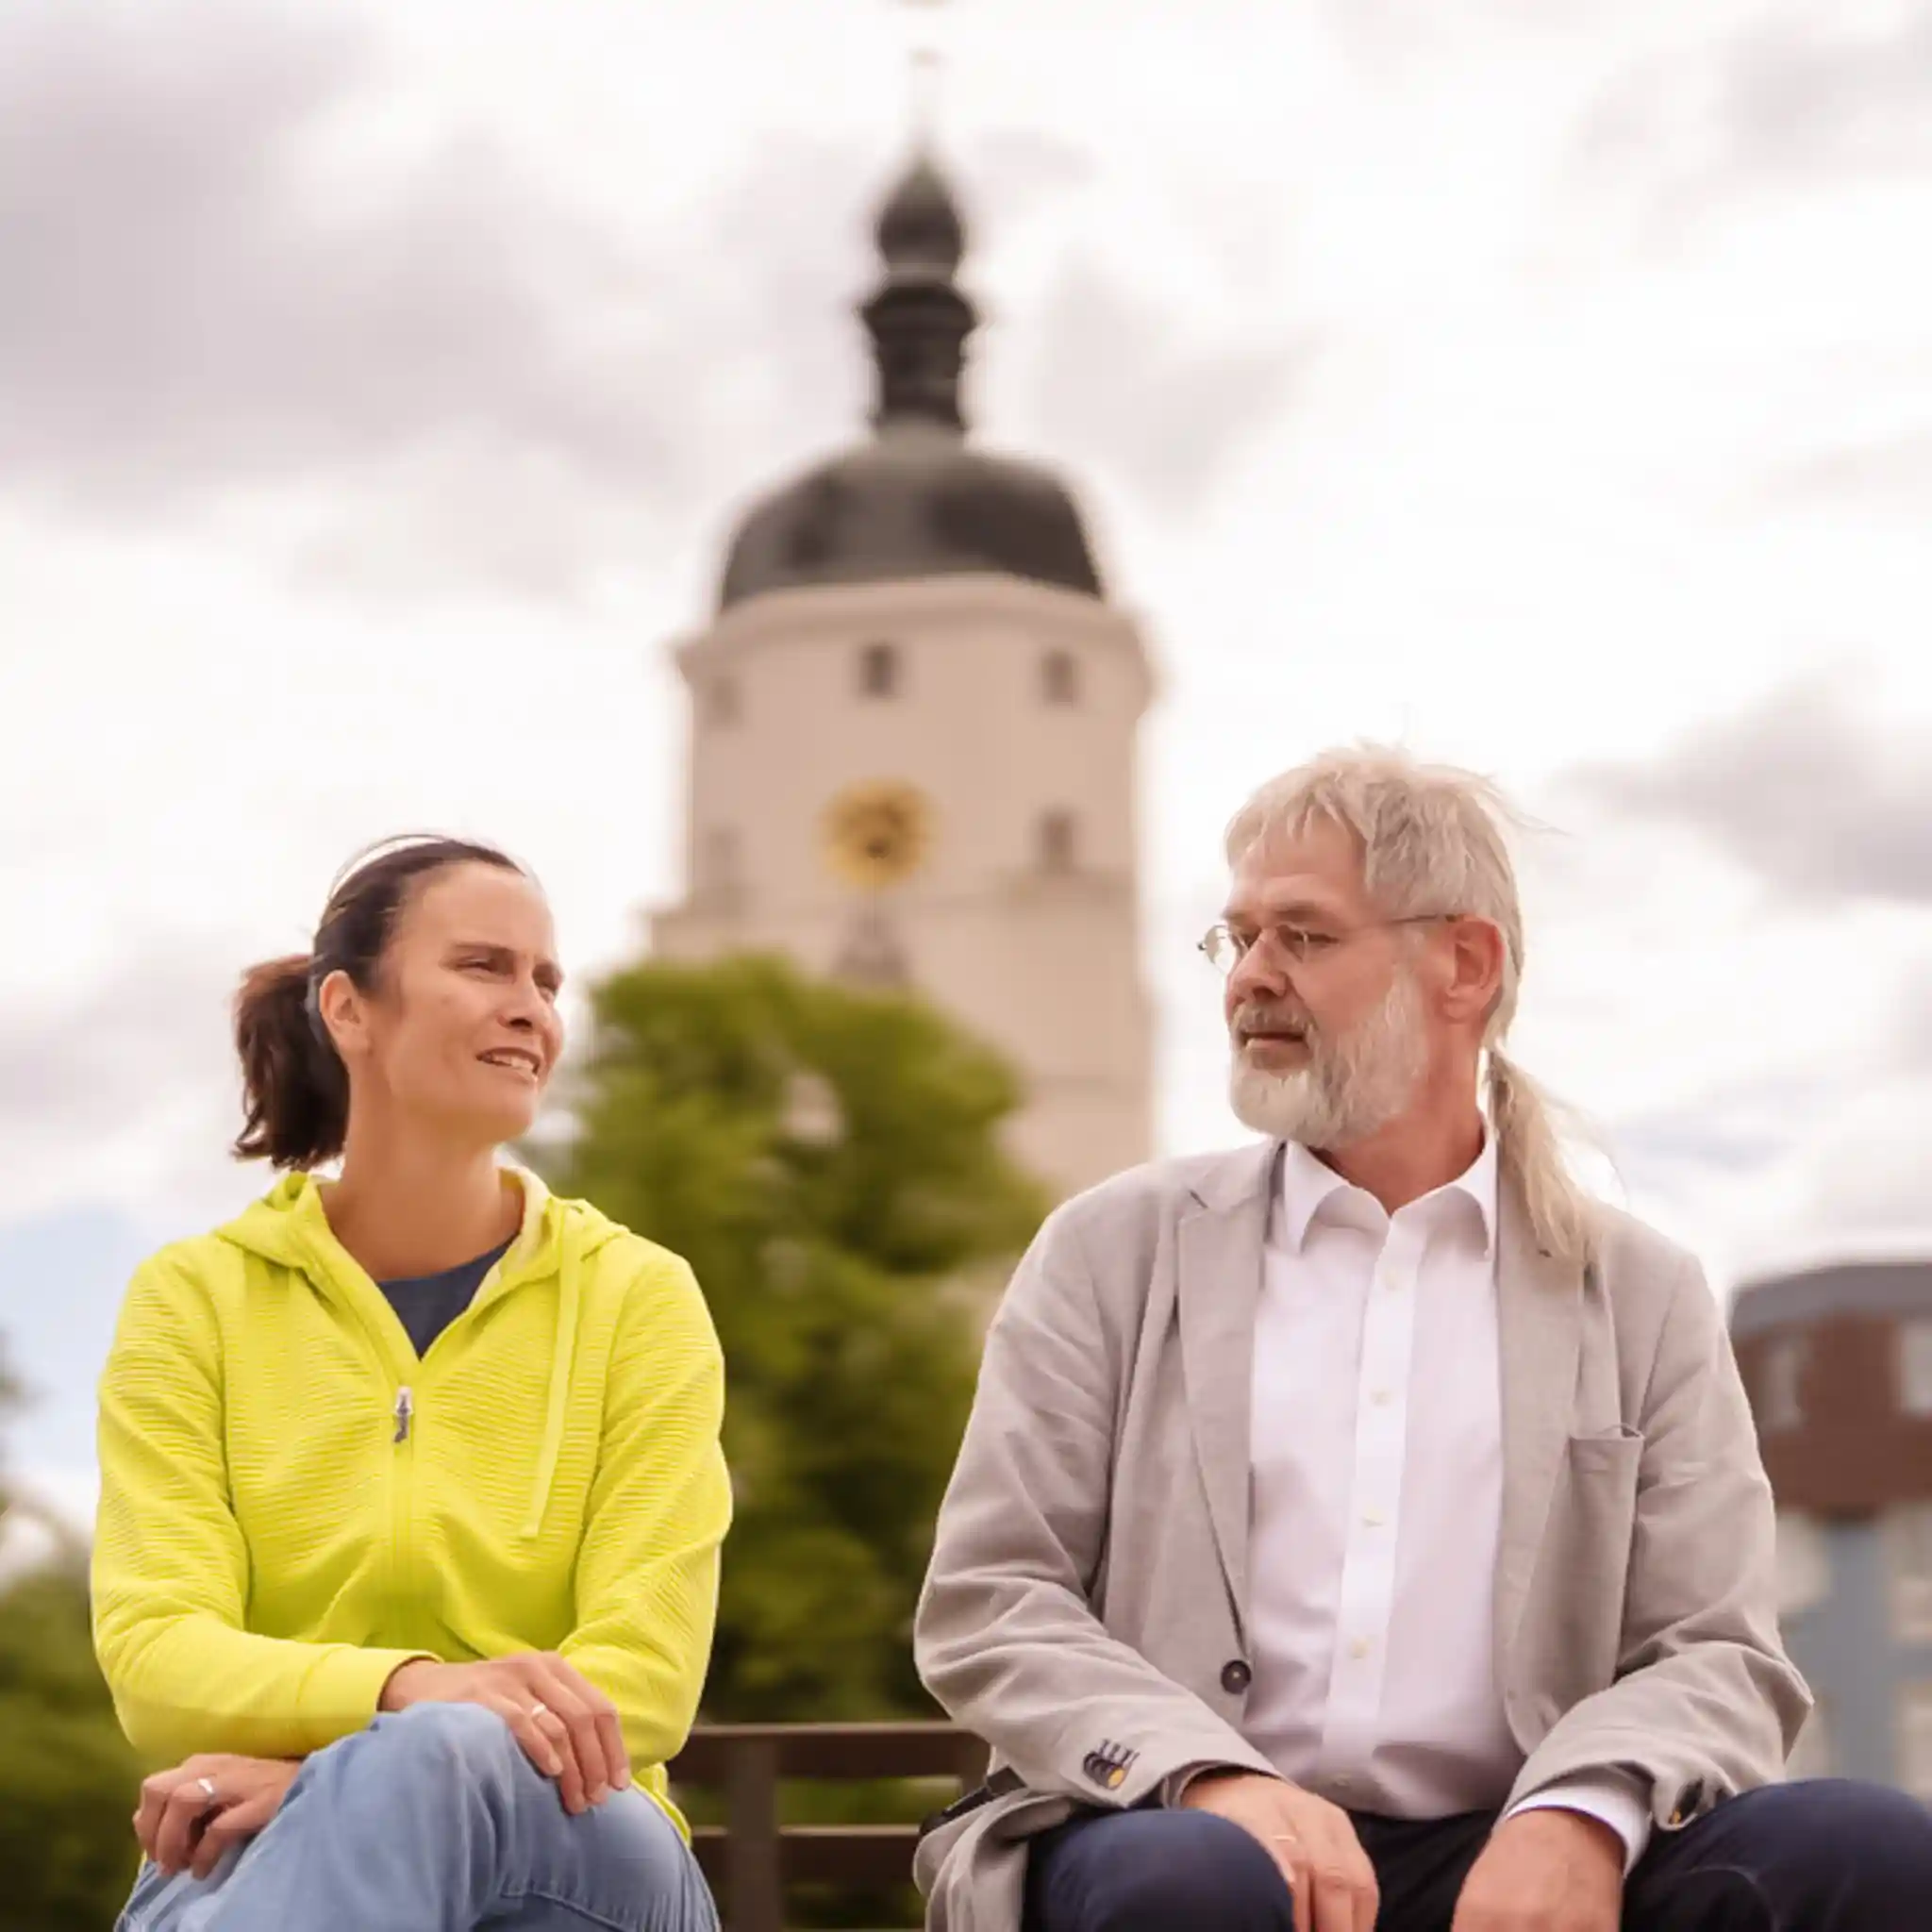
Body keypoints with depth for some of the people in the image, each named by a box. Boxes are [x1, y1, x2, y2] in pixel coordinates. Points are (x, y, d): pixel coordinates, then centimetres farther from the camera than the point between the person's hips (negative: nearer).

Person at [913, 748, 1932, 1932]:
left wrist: (1582, 1819, -19)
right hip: (1193, 1837, -2)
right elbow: (986, 1601, 2)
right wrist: (1213, 1779, -18)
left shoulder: (1642, 1298, 11)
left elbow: (1719, 1655, 4)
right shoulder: (1116, 1250, 9)